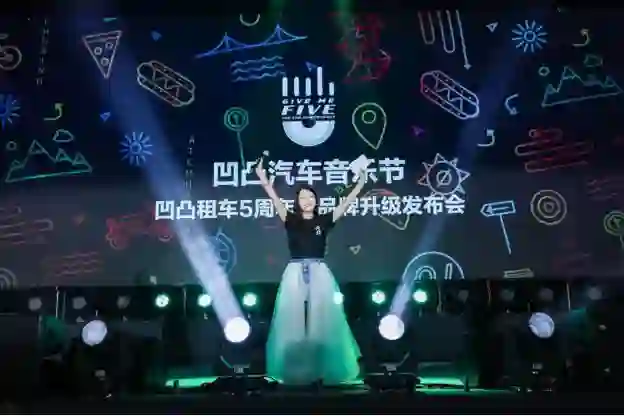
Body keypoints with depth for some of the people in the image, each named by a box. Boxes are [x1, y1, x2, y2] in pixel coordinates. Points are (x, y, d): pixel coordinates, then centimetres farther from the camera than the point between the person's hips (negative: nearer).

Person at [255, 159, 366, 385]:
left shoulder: (324, 220, 7)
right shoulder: (291, 220, 5)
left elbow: (345, 203, 4)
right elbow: (276, 201, -7)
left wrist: (361, 183, -1)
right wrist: (264, 181, -19)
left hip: (319, 274, 0)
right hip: (295, 274, 0)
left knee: (321, 322, 0)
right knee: (294, 323, 0)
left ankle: (323, 370, 8)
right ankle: (296, 372, 7)